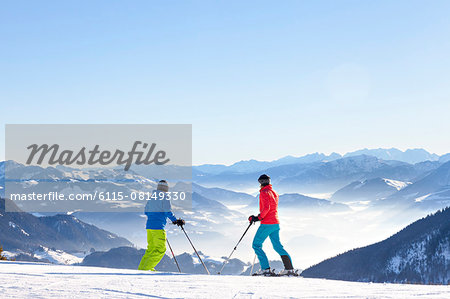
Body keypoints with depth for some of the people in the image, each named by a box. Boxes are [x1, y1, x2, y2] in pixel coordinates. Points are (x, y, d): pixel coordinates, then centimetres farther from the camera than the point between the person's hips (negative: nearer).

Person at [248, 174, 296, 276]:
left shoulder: (264, 192, -10)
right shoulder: (274, 193, 17)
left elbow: (266, 208, -22)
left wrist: (258, 218, -13)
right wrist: (257, 217, 20)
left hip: (267, 224, -9)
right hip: (276, 223, 9)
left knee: (256, 245, -2)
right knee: (277, 246, 13)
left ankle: (265, 269, -11)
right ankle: (289, 268, 5)